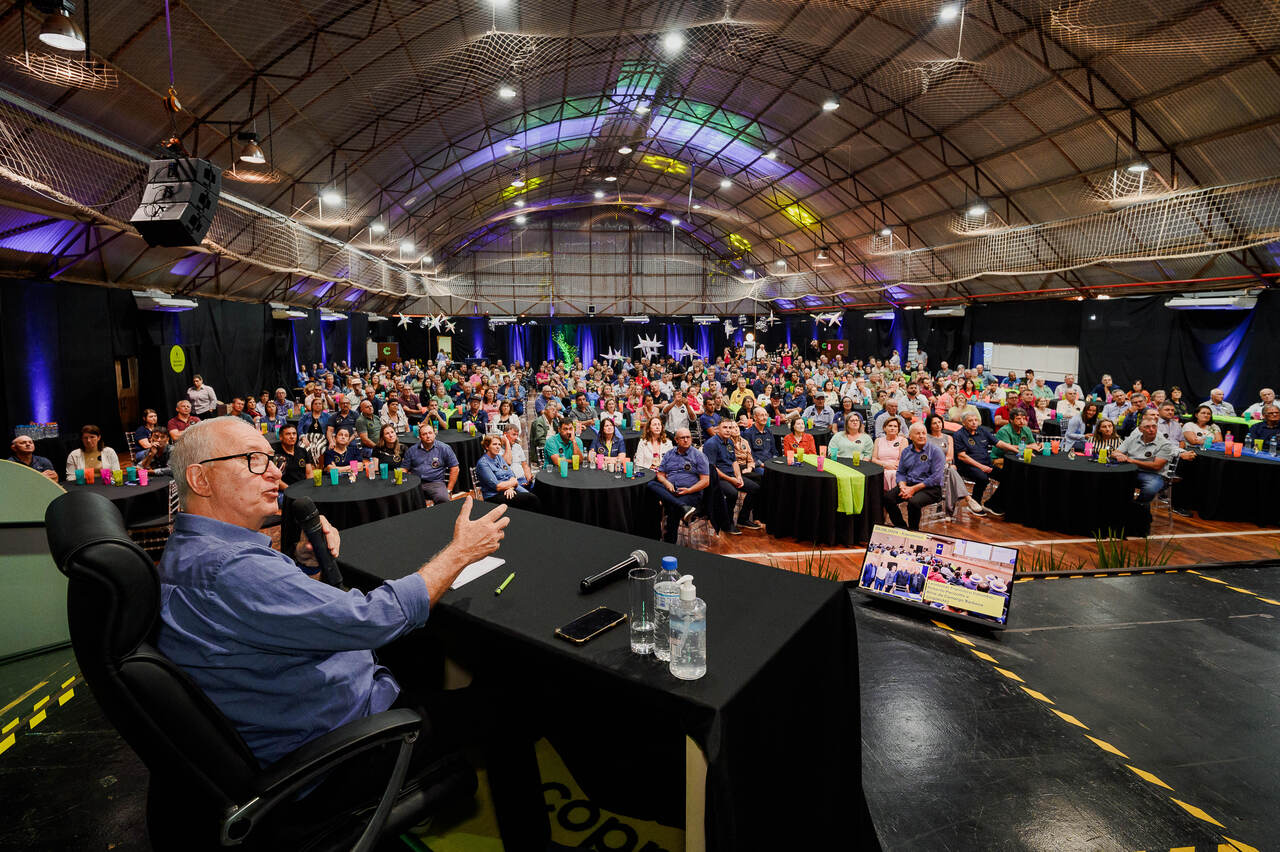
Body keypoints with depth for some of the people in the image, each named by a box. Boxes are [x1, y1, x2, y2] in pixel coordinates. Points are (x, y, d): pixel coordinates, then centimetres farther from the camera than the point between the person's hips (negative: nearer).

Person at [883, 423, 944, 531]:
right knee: (887, 498, -21)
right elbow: (900, 472, 14)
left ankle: (913, 531, -11)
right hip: (908, 485, 5)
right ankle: (902, 529, -7)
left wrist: (914, 489, -16)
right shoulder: (906, 452, 15)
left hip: (930, 488, -5)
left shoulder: (935, 452, -3)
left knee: (914, 502, -35)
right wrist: (902, 486, -9)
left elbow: (936, 478, -11)